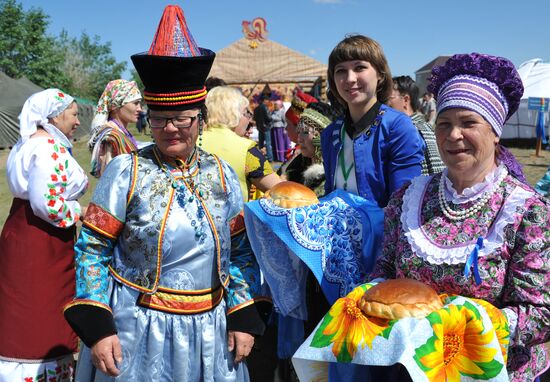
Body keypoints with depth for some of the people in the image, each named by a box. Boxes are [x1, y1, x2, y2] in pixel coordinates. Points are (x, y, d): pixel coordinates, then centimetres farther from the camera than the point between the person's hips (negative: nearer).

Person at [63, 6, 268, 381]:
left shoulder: (221, 173, 0)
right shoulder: (126, 170, -9)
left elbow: (242, 251, 4)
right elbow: (92, 249, -7)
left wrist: (244, 317, -2)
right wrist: (96, 326, -12)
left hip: (211, 328, 3)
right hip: (136, 327, -2)